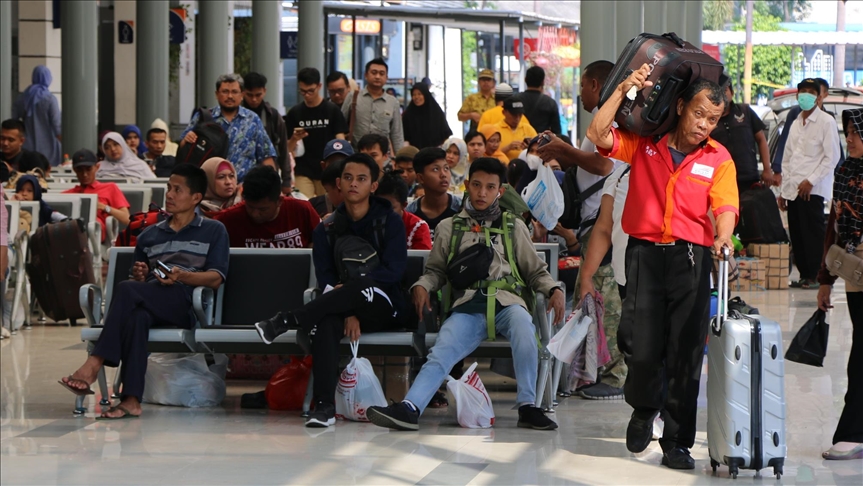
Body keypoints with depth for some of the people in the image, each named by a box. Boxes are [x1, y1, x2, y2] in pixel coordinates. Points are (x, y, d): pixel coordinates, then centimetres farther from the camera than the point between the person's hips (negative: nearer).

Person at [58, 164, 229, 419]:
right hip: (149, 302, 4)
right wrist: (139, 277, 3)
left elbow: (216, 279, 3)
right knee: (136, 316, -37)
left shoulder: (213, 231, 15)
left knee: (126, 291, -32)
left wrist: (182, 276, -15)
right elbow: (137, 282, 28)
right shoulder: (149, 236, 29)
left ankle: (93, 366, -38)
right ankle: (131, 400, -48)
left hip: (187, 304, -3)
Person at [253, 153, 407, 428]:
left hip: (384, 309, -2)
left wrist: (350, 285, -20)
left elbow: (393, 271, -8)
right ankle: (324, 406, -47)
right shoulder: (327, 228, 11)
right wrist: (348, 312, -18)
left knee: (361, 288, -38)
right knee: (325, 322, -36)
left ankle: (284, 322, -38)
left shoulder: (390, 222, 4)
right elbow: (324, 277, 0)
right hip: (343, 307, 2)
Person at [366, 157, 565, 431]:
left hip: (505, 301, -1)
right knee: (441, 352, -27)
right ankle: (410, 408, -46)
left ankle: (528, 406, -34)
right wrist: (422, 286, 1)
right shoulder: (449, 228, 21)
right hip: (467, 308, 1)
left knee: (521, 322, -37)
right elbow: (436, 270, 24)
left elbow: (535, 271, 19)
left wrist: (554, 290, 0)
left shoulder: (513, 227, 19)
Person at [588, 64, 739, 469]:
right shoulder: (643, 143, 5)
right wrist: (624, 90, -10)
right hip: (645, 253, 0)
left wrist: (723, 236, -27)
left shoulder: (718, 159, 5)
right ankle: (644, 408, 26)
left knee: (685, 352, -1)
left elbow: (725, 207, -6)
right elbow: (598, 135, -7)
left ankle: (677, 442, 8)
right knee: (639, 345, -6)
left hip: (691, 257, 0)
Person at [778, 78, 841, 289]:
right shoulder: (796, 124, 20)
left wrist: (811, 181, -13)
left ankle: (817, 276, -5)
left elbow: (832, 157, -8)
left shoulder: (826, 122, -2)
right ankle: (805, 274, 12)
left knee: (814, 233, -8)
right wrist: (783, 190, 16)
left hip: (813, 189, -7)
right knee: (797, 235, 6)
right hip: (793, 190, 7)